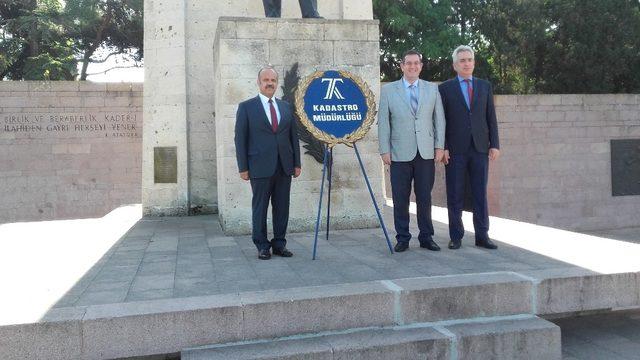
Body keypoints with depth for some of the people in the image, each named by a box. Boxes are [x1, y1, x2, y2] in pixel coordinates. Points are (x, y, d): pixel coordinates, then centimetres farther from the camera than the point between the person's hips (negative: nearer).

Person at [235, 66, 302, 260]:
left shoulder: (286, 107, 13)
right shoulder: (246, 107, 2)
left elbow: (293, 136, 14)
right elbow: (240, 139, -1)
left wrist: (297, 163, 8)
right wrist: (243, 167, -6)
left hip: (284, 167, 4)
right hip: (260, 167, -3)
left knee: (282, 207, 7)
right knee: (260, 208, 3)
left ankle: (279, 244, 18)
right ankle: (262, 246, 14)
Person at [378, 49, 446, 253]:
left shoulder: (432, 89, 11)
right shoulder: (388, 90, 5)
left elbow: (439, 119, 10)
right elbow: (383, 122, 2)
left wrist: (440, 146, 2)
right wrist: (384, 150, -4)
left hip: (426, 152, 1)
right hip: (400, 153, -1)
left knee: (424, 197, 6)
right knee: (400, 198, 2)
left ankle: (426, 237, 17)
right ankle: (402, 238, 13)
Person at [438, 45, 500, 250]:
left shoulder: (485, 86, 12)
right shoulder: (445, 88, 4)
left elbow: (491, 118, 10)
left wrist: (495, 144, 2)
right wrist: (443, 147, -7)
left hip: (480, 148, 2)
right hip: (455, 150, -2)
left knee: (480, 194, 5)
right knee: (455, 195, 3)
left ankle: (482, 236, 12)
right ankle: (456, 236, 12)